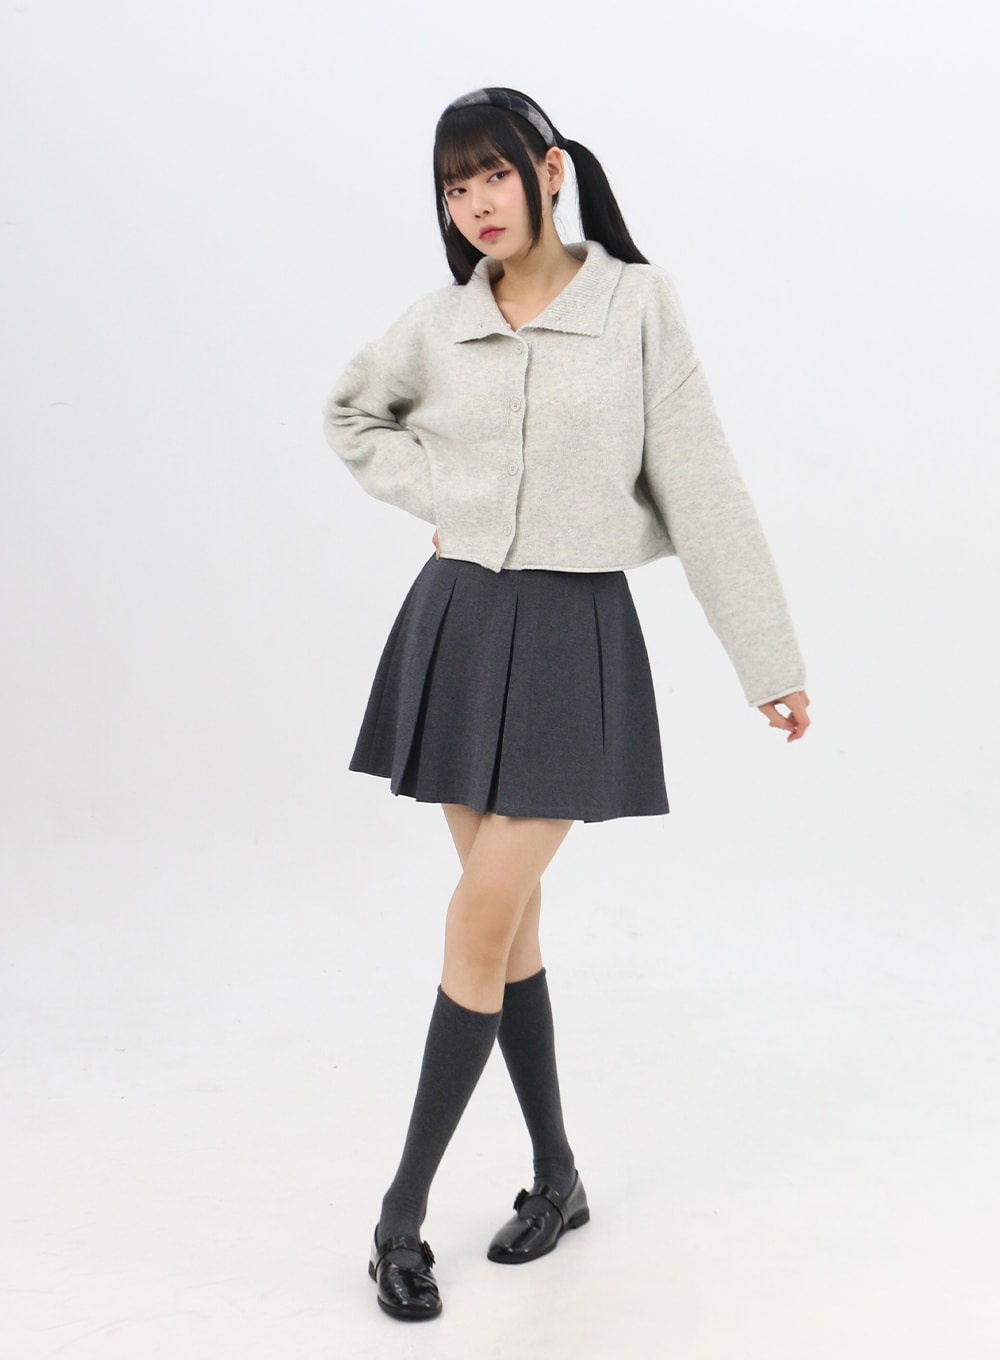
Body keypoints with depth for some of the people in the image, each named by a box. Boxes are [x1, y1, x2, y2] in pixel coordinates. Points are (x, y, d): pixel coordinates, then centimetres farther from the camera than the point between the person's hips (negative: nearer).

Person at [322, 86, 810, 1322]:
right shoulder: (439, 323, 4)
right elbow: (349, 411, 24)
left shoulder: (636, 303, -5)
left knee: (485, 918, -9)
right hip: (457, 623, 4)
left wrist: (770, 661, -4)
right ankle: (556, 1174, 27)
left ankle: (404, 1206, 6)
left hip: (572, 637, -4)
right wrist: (431, 496, 7)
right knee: (506, 917, 10)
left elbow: (702, 486, -5)